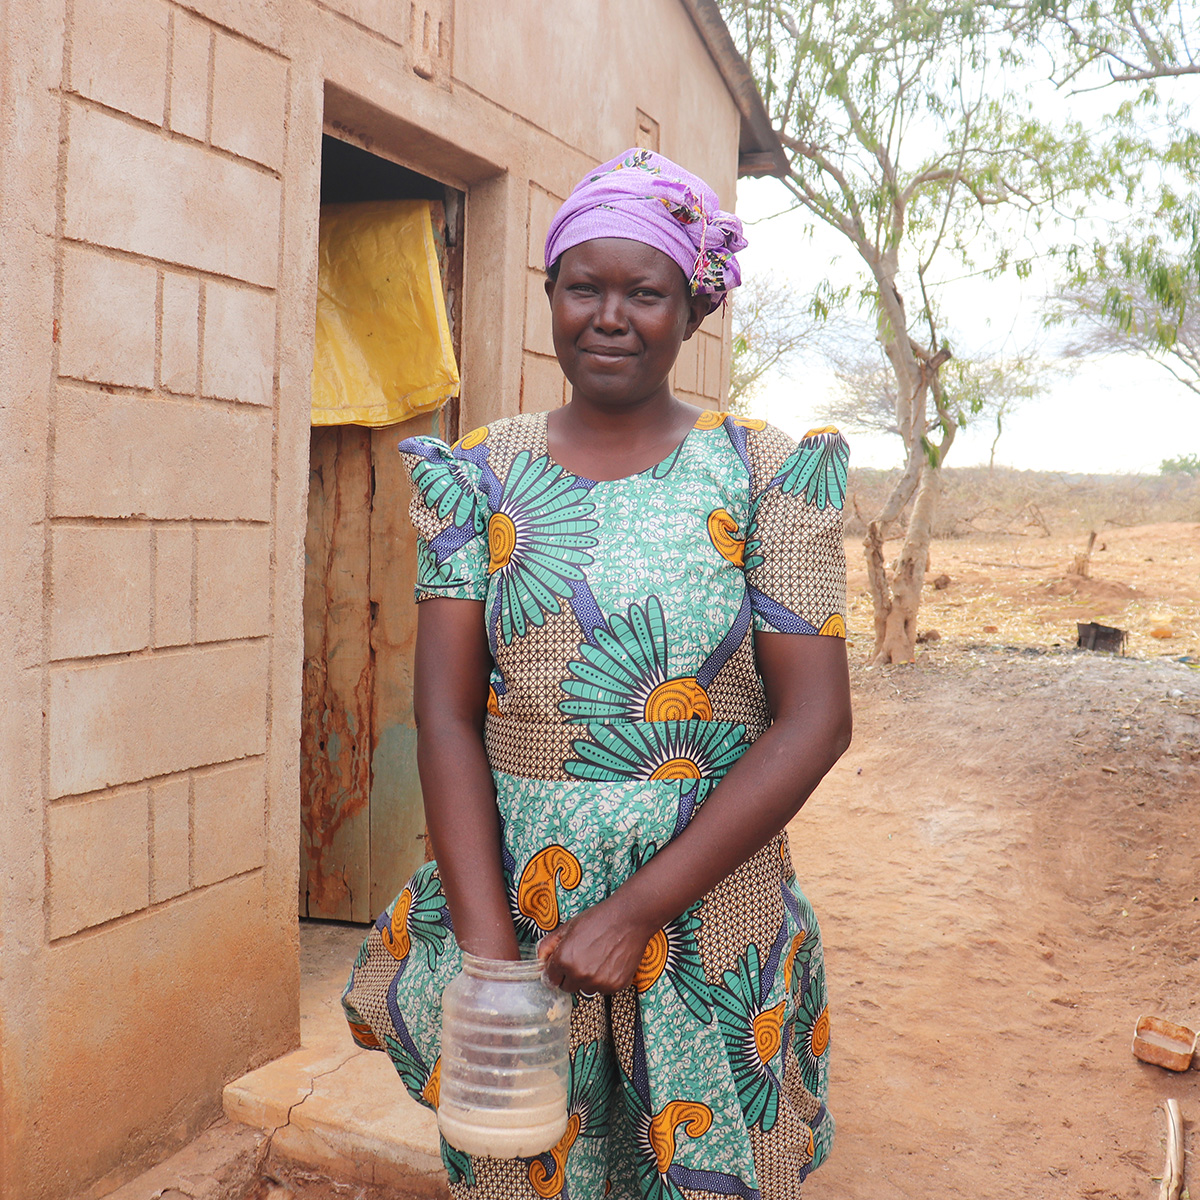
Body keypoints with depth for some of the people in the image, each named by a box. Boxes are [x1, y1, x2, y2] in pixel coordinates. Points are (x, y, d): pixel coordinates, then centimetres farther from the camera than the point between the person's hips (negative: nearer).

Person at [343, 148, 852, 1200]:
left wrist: (637, 910, -15)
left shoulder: (762, 472, -3)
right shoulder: (483, 473, 2)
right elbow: (448, 716, -3)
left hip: (710, 911, -1)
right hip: (507, 901, 1)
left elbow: (815, 720, -9)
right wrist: (487, 945, -14)